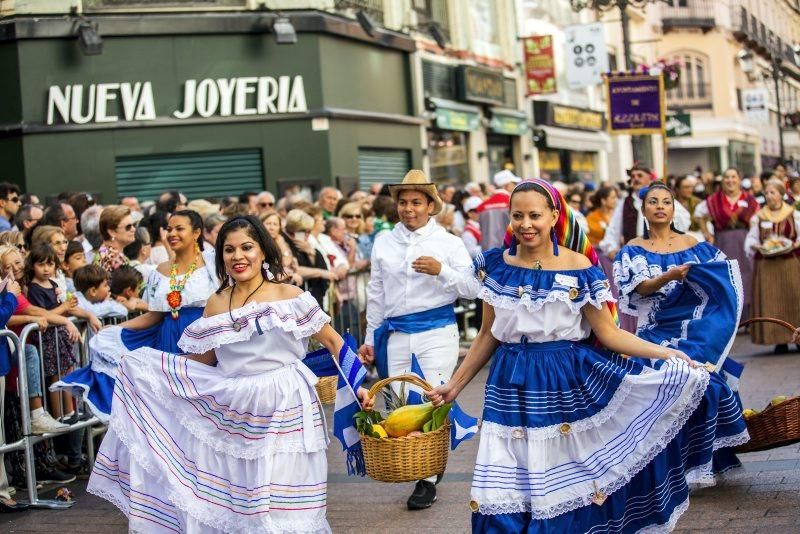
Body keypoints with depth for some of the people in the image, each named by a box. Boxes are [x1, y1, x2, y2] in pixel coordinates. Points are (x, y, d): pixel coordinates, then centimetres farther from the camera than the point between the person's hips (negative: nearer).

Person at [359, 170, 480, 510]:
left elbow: (472, 289, -6)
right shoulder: (383, 243, 10)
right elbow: (376, 294, 15)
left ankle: (428, 479, 2)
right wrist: (370, 338, 15)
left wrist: (441, 271, -22)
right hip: (396, 336, 3)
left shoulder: (448, 242, 1)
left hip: (437, 333, -3)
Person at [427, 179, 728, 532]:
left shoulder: (579, 268, -6)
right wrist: (455, 385, 10)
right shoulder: (495, 266, 3)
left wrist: (663, 353, -14)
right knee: (508, 497, 1)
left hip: (571, 382, -2)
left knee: (571, 486, 1)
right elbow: (488, 336, 10)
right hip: (513, 388, 2)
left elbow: (608, 333, -4)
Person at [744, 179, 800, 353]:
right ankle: (780, 340, 0)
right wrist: (758, 247, -11)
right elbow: (751, 239, 9)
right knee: (771, 302, -4)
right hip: (766, 265, 1)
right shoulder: (758, 217, 9)